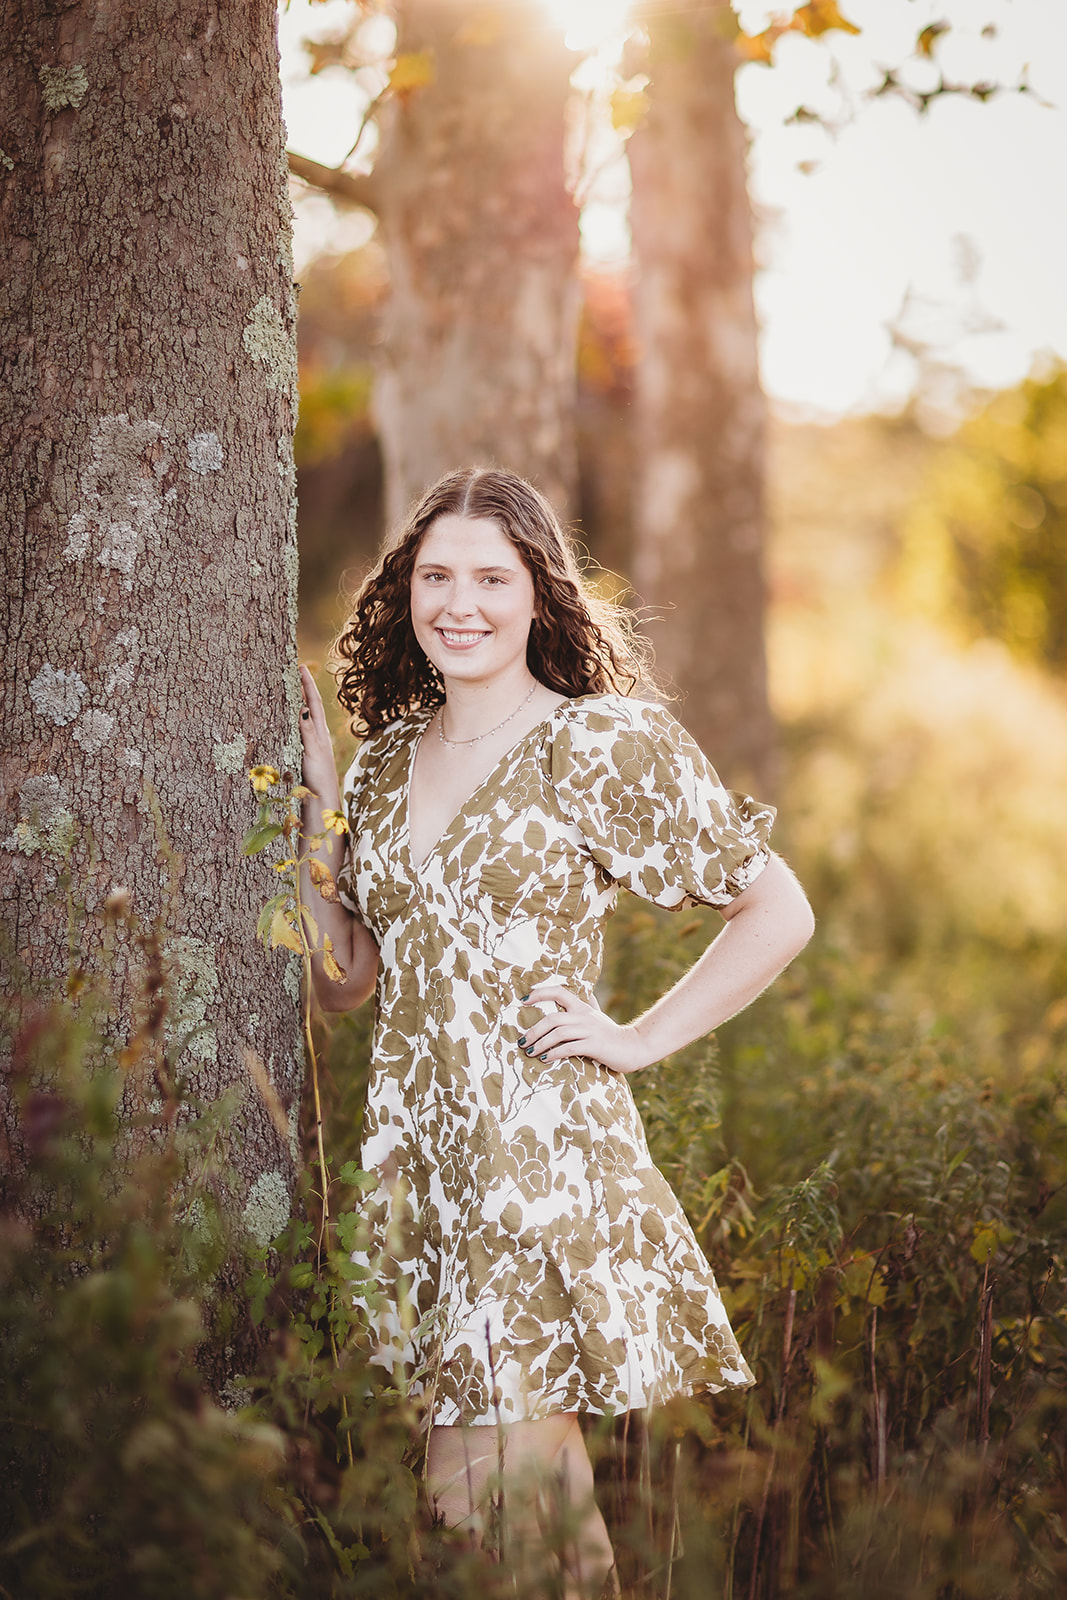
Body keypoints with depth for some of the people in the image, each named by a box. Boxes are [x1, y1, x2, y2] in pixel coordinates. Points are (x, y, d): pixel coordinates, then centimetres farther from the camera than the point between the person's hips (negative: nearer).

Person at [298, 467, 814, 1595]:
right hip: (413, 1153, 5)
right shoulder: (387, 761, 11)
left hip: (546, 1154, -5)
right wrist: (318, 803, 7)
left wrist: (638, 1039, -6)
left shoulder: (603, 743, -5)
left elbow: (779, 913, -3)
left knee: (493, 1499, -6)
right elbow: (343, 982, 14)